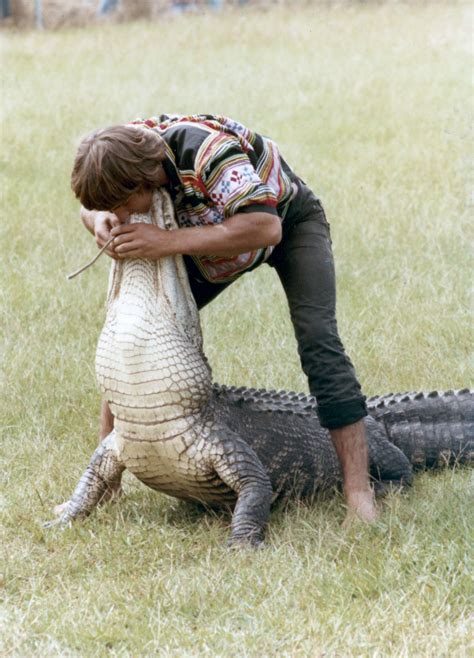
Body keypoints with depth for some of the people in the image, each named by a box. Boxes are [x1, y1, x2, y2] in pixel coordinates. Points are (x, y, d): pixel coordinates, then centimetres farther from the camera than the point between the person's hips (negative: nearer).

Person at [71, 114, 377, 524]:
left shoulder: (206, 151, -43)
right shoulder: (121, 153, -23)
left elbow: (265, 227, -51)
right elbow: (92, 204, -1)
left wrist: (169, 242, -53)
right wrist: (98, 220, -27)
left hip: (290, 222, -6)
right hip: (212, 232, 6)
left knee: (318, 340, -24)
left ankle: (359, 492, -23)